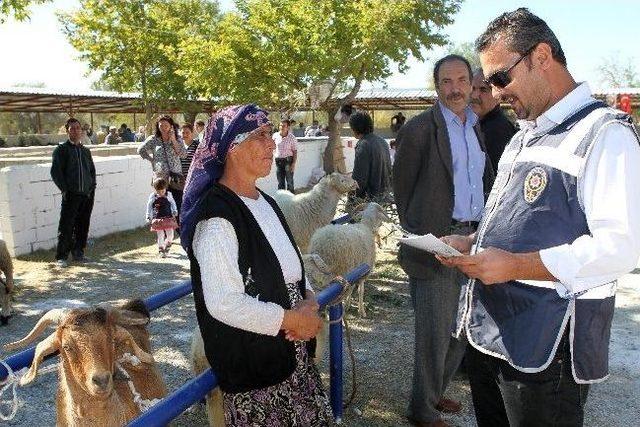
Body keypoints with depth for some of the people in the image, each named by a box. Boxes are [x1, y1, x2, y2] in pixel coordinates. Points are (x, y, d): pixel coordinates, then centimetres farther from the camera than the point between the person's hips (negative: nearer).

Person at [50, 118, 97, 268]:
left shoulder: (86, 151, 16)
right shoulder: (61, 150, 0)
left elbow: (92, 170, 23)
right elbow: (55, 172, -5)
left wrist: (92, 187, 10)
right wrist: (65, 189, -10)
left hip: (87, 195, 5)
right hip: (71, 195, -5)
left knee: (83, 227, 10)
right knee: (66, 227, -4)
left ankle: (78, 253, 21)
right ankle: (61, 257, 4)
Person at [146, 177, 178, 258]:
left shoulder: (168, 195, 1)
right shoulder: (152, 196, -1)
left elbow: (173, 203, 14)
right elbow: (149, 206, 7)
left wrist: (174, 212, 6)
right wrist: (149, 217, 5)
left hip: (168, 218, 1)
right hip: (158, 219, -1)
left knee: (170, 235, -1)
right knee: (160, 236, -1)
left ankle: (167, 245, 28)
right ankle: (161, 250, 12)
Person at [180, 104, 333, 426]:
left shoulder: (264, 203, 9)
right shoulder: (216, 217, -19)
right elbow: (224, 304, -24)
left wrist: (309, 301, -6)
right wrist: (293, 319, -17)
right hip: (250, 365, -8)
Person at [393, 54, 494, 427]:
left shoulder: (480, 129, 13)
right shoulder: (419, 129, -6)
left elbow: (488, 182, 18)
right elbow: (402, 189, -3)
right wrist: (419, 235, -3)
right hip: (436, 242, -7)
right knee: (436, 331, 0)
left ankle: (435, 392, 35)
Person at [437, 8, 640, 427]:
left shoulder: (604, 133, -11)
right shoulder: (524, 136, 17)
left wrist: (516, 266, -25)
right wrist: (470, 243, 6)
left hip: (547, 346, -8)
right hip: (489, 330, 8)